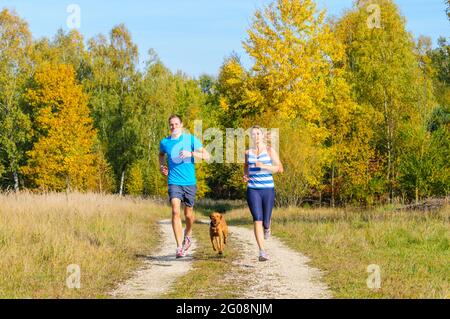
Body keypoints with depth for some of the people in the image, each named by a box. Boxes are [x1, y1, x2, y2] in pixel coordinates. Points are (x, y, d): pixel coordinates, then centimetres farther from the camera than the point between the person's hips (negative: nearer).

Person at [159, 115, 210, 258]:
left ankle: (188, 235, 42)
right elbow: (161, 154, 28)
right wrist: (161, 166, 9)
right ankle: (179, 247, -17)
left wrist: (191, 153, -19)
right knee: (175, 211, -17)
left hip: (189, 182, 0)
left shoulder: (191, 139, -1)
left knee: (188, 214, 9)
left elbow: (207, 156, -5)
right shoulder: (165, 142, 5)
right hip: (174, 182, 0)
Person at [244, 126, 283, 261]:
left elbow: (280, 169, -4)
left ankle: (267, 227, 46)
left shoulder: (270, 150, 0)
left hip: (268, 189, -1)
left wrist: (264, 166, -18)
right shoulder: (247, 152, 9)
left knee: (265, 220, 5)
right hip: (253, 189, 1)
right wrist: (245, 176, 5)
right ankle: (262, 252, -14)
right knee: (257, 219, -13)